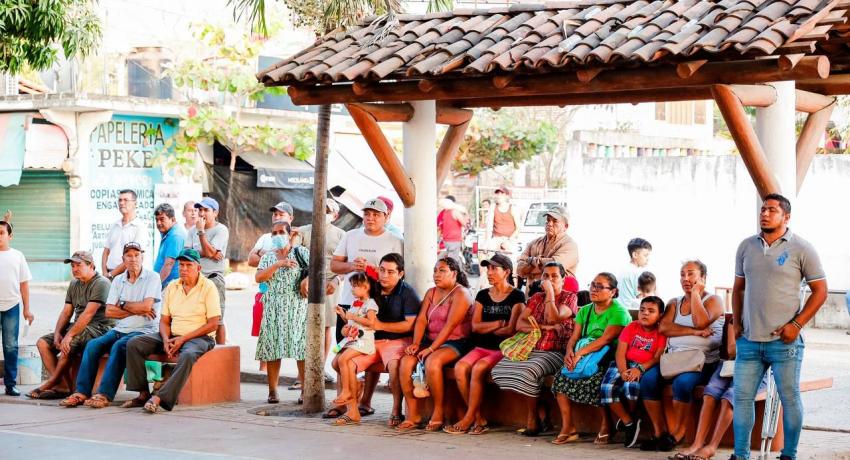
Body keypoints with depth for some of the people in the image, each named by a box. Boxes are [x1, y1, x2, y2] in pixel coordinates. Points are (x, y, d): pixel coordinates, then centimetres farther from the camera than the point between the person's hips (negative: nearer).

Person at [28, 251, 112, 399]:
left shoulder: (101, 283, -12)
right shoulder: (74, 285, 17)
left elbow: (88, 313, -20)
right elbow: (66, 312, 13)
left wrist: (69, 335, -24)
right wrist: (57, 333, -5)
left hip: (98, 328, -9)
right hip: (78, 327, 9)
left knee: (68, 345, -33)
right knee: (43, 342, -5)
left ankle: (50, 384, -17)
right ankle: (62, 386, -18)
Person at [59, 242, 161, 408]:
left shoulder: (152, 278, -1)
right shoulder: (118, 280, 15)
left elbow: (146, 306, -15)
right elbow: (109, 312, 5)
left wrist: (123, 305, -1)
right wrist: (136, 311, -6)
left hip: (144, 331, -6)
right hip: (120, 330, 6)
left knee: (118, 346, -32)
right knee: (93, 345, -17)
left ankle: (104, 395, -35)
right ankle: (82, 393, -22)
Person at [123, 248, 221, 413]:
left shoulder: (208, 287, -4)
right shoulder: (172, 287, 11)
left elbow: (213, 324, -10)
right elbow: (164, 321, 12)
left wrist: (183, 339, -16)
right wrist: (166, 340, -11)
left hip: (199, 337, -6)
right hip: (173, 336, 6)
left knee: (188, 355, -40)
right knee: (134, 344, -13)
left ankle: (159, 398, -43)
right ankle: (143, 393, -16)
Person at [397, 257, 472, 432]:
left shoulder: (460, 294, -8)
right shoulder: (431, 293, 17)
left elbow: (450, 325, -17)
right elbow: (421, 320, 6)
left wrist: (431, 348, -23)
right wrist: (416, 343, -10)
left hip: (455, 343, -7)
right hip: (431, 341, 7)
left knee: (432, 362, -35)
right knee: (406, 361, -19)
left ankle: (438, 414, -21)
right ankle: (413, 415, -17)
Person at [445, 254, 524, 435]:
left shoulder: (517, 296, 0)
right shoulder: (482, 295, 17)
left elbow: (511, 330, -8)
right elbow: (475, 326, 7)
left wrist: (487, 329, 3)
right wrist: (499, 324, -5)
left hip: (503, 349, -5)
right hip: (482, 348, 5)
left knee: (478, 368, -31)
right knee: (460, 367, -23)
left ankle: (468, 419, -22)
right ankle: (478, 419, -18)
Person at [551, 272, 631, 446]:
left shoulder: (618, 312, -8)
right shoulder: (585, 311, 16)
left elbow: (606, 339, -20)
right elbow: (575, 337, 9)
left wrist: (580, 353, -28)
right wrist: (569, 352, -14)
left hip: (610, 360, -7)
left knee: (593, 381, -35)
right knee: (561, 378, -18)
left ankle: (606, 426, -14)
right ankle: (567, 428, -14)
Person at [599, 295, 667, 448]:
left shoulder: (661, 333, 3)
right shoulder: (631, 327, 10)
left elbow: (658, 358, -7)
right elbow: (620, 352, 1)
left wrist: (640, 369, -24)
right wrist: (623, 371, -18)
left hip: (645, 367, -3)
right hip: (624, 365, 3)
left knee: (631, 386, -35)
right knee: (607, 388, -25)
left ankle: (631, 416, -1)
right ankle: (629, 423, -7)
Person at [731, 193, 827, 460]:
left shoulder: (801, 249, -3)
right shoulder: (747, 247, 10)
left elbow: (820, 291, -2)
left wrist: (796, 325, -10)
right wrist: (736, 323, 9)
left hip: (783, 341, -4)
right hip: (749, 340, 4)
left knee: (790, 399, 3)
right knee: (741, 397, 5)